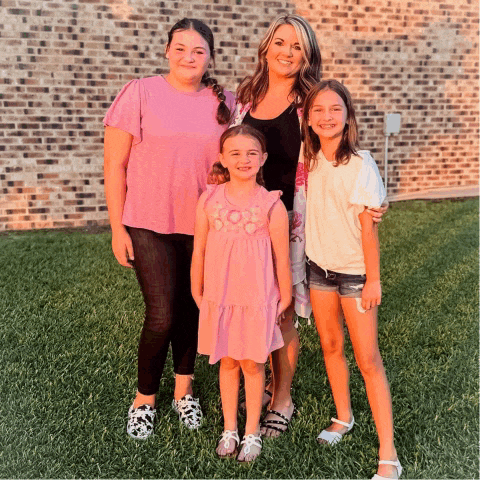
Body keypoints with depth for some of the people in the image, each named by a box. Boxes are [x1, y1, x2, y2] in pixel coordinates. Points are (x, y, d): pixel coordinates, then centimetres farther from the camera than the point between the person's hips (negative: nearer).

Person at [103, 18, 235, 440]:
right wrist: (117, 227, -5)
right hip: (149, 226, -3)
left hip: (204, 227, 3)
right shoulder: (140, 93, -5)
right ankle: (144, 400, 20)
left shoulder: (225, 104, 4)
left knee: (191, 311, 13)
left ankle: (184, 390, 34)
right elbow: (115, 165, -3)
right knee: (162, 317, -4)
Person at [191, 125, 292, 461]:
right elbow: (199, 250, 5)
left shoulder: (271, 204, -8)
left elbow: (281, 257, -2)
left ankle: (252, 433, 26)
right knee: (227, 362, 14)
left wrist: (284, 299, 2)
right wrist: (197, 293, 9)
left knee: (253, 364, 9)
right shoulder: (210, 199, -3)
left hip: (258, 299, -2)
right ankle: (229, 430, 31)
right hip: (219, 298, 2)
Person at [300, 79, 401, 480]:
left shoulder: (360, 164, -15)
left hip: (354, 270, -5)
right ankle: (343, 417, 36)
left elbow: (369, 226, -13)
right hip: (318, 266, 5)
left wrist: (373, 279, -12)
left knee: (368, 359, -2)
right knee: (331, 345, 15)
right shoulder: (310, 161, 0)